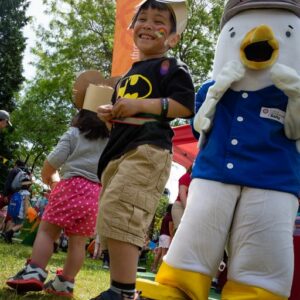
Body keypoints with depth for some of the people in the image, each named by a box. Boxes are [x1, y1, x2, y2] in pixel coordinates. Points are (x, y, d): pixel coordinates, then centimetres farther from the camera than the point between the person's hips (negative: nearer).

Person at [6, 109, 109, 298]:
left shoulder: (74, 133, 10)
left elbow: (55, 159, -1)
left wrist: (47, 177, 15)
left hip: (72, 185, -4)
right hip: (96, 193, 4)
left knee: (47, 230, -1)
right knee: (78, 241, 3)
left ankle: (34, 273, -12)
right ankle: (65, 283, 3)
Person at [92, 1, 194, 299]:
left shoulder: (171, 67, 4)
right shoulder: (127, 75, 28)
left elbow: (185, 106, -10)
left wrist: (140, 105, -14)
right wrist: (109, 113, 13)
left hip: (148, 150, -9)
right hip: (117, 152, 9)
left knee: (118, 213, -25)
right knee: (110, 219, 8)